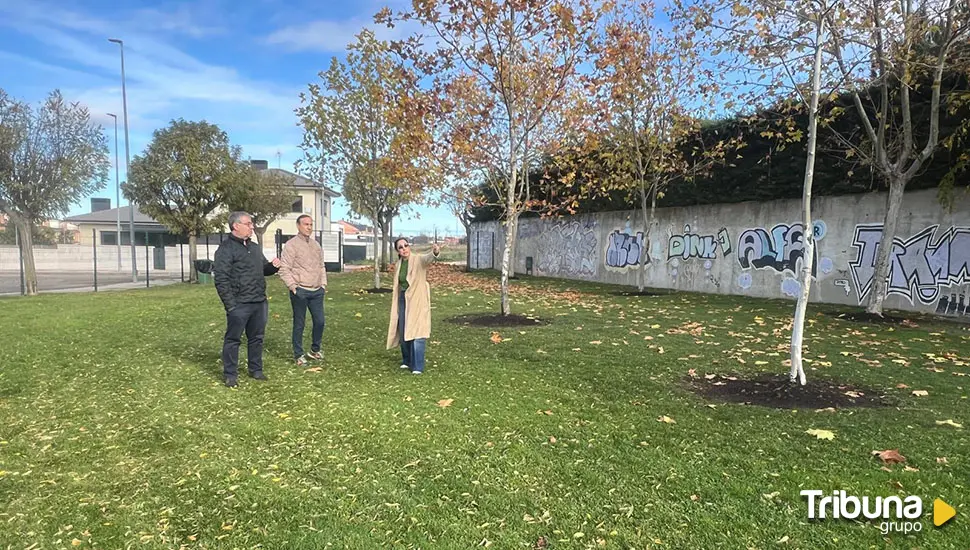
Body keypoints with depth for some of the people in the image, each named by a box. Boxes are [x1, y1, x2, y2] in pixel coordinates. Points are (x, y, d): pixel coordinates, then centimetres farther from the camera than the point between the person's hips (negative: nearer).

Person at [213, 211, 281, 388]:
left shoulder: (255, 247, 15)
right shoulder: (226, 249, -9)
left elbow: (263, 269, 26)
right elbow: (221, 280, -14)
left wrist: (273, 266, 2)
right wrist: (230, 305, -17)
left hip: (260, 303, 7)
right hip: (239, 305, -7)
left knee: (256, 338, 15)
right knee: (233, 339, 3)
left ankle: (256, 369, 27)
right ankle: (230, 375, 13)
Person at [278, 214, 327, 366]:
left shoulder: (316, 245, 14)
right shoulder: (291, 245, -6)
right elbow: (284, 269, -9)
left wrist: (323, 284, 13)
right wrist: (293, 286, -14)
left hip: (317, 291, 6)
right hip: (300, 291, -6)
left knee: (320, 321, 9)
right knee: (299, 324, 3)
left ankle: (315, 350, 27)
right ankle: (299, 355, 14)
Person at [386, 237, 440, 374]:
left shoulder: (418, 260, -9)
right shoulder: (398, 265, 8)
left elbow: (427, 258, -32)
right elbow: (397, 286, 15)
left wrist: (435, 252, -55)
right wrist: (396, 304, 15)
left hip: (417, 301, -6)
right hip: (402, 300, 6)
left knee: (416, 333, -10)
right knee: (403, 332, 11)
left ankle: (417, 367, -7)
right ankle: (407, 361, 29)